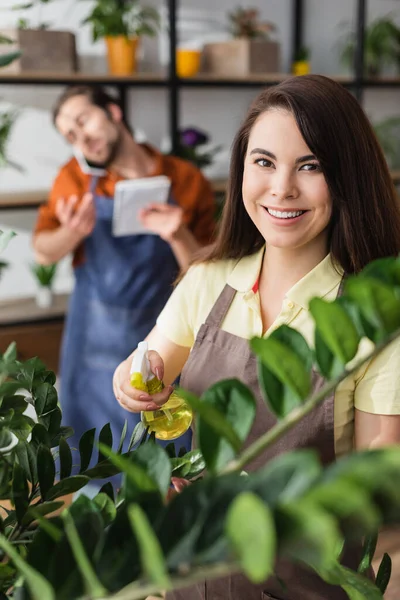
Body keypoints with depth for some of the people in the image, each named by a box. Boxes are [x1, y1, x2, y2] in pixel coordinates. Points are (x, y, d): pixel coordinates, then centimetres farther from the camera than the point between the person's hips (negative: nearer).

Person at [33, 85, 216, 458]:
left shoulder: (186, 180, -8)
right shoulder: (74, 179, -4)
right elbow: (43, 252, 3)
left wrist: (178, 235, -27)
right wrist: (72, 233, -18)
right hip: (95, 343, 1)